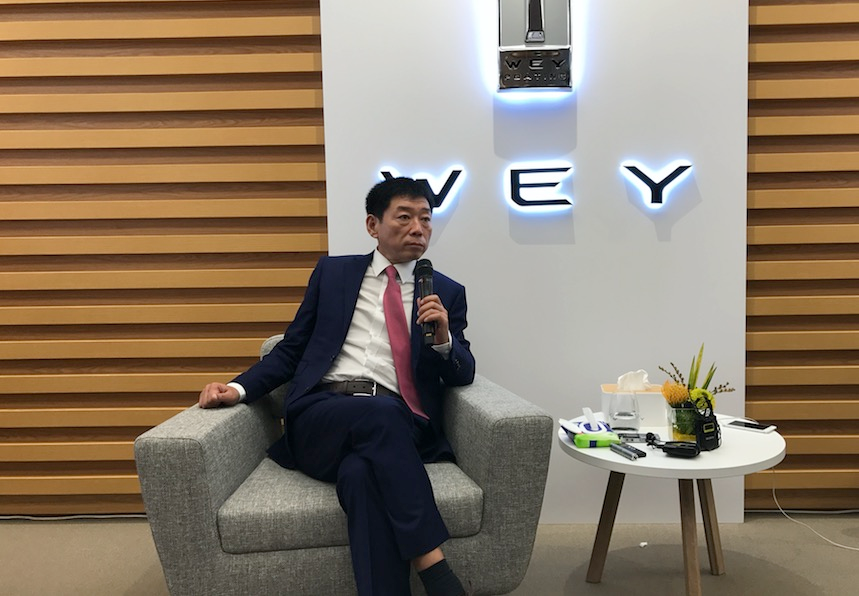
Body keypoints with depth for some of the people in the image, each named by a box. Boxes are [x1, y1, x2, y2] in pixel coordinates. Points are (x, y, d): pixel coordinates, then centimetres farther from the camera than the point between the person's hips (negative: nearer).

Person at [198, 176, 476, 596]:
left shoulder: (447, 293, 16)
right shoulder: (332, 272, 17)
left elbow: (462, 375, 12)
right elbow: (290, 350, 16)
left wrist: (443, 338, -10)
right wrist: (240, 388, -2)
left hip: (397, 426, 0)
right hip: (322, 415, 0)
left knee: (360, 473, -36)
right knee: (381, 415, -35)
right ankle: (432, 562, -30)